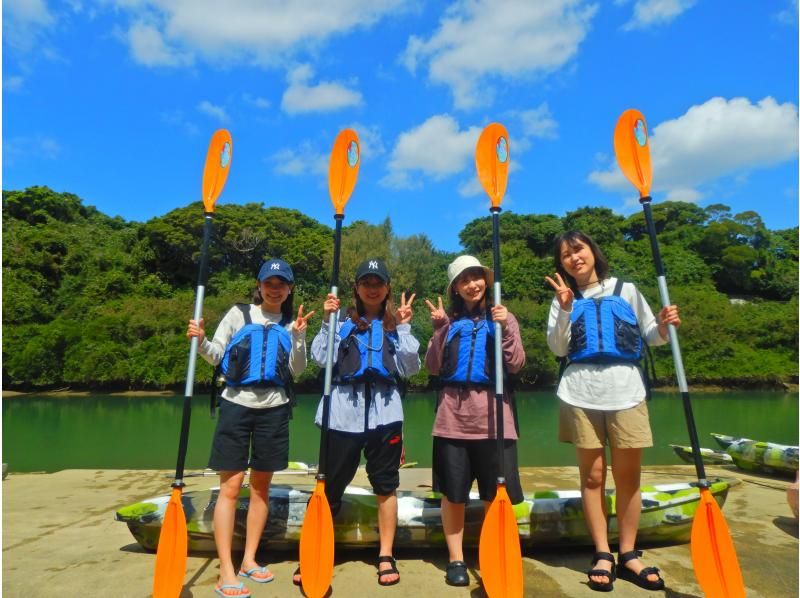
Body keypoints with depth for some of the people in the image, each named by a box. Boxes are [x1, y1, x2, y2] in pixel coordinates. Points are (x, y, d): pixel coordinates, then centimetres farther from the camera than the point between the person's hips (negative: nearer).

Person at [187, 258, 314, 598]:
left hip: (274, 409, 2)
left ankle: (249, 560, 24)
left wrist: (299, 335, -12)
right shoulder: (239, 314, 3)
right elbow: (216, 356, 2)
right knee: (230, 486, -3)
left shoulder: (290, 325, 7)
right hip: (237, 405, -2)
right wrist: (201, 341, -17)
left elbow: (297, 370, -1)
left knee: (261, 486, 10)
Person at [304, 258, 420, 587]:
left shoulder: (397, 325, 10)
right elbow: (321, 358, -6)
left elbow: (409, 368, -1)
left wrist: (404, 327, -6)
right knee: (330, 485, 7)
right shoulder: (343, 322, 7)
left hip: (384, 412, 1)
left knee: (385, 485, 10)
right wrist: (328, 320, -9)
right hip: (343, 412, -1)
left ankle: (386, 557, 25)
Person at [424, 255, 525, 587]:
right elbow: (432, 368, 0)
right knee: (453, 492, 7)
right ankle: (456, 560, 23)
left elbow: (516, 365, -3)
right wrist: (439, 328, -9)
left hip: (492, 414, -1)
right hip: (453, 413, 1)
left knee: (496, 494, 5)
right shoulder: (449, 320, 8)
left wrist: (505, 328, -15)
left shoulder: (502, 317, 7)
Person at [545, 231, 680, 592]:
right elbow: (557, 349, -1)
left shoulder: (626, 290, 9)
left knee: (628, 475, 5)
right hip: (581, 392, 0)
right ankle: (602, 555, 15)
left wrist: (664, 327, -10)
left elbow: (650, 337, 11)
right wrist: (565, 310, -12)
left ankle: (628, 555, 19)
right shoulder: (564, 298, 8)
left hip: (626, 389, 1)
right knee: (592, 475, 5)